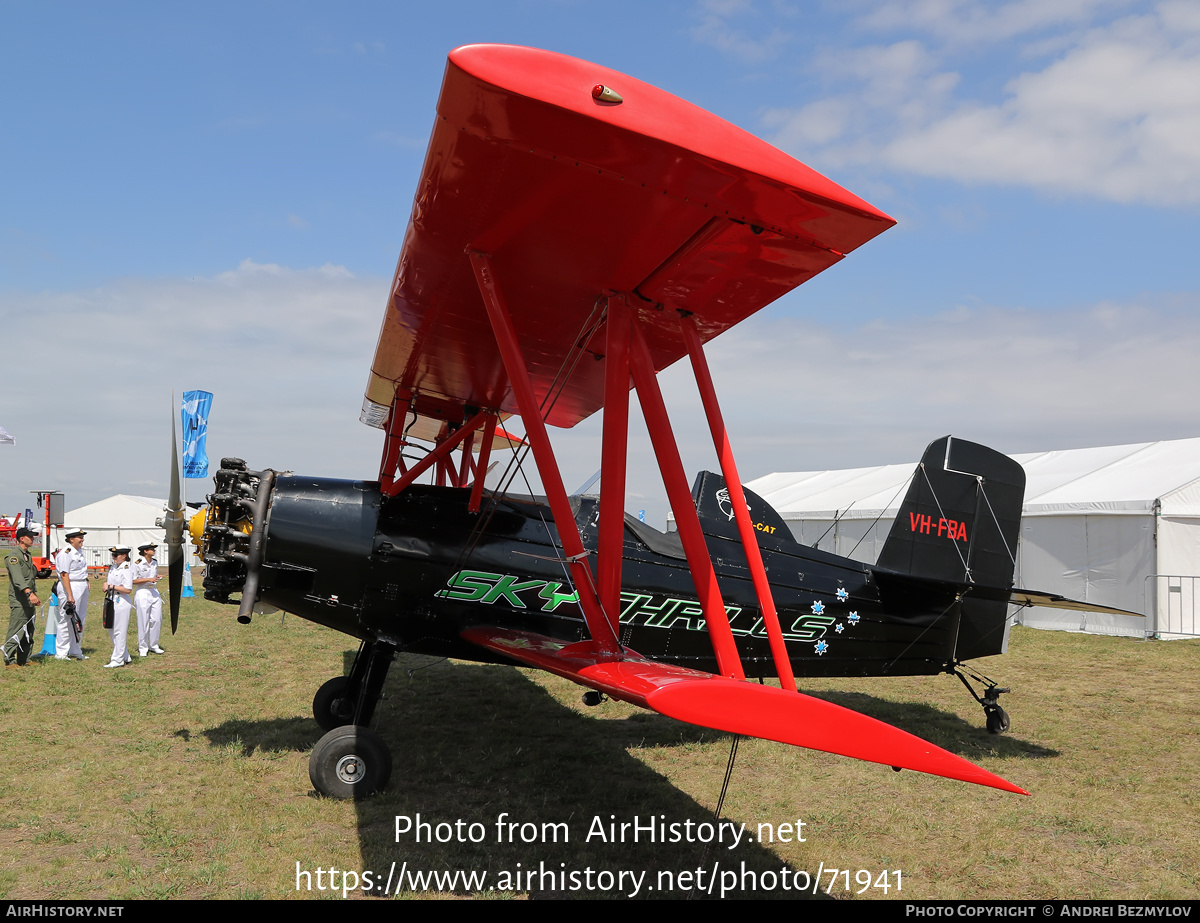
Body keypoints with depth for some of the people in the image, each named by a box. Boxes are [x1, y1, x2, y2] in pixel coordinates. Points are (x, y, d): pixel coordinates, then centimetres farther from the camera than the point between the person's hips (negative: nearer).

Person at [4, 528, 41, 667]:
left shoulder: (28, 556, 19)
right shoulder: (13, 555, -11)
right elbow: (18, 578, -26)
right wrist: (29, 593, -37)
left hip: (30, 601, 9)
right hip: (19, 601, -9)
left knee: (28, 632, 11)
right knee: (16, 631, -9)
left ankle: (24, 659, 18)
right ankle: (9, 660, -5)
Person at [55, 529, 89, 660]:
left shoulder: (79, 551, 14)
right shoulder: (65, 553, -15)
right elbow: (64, 575, -19)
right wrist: (70, 595, -23)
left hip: (83, 587, 9)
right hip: (71, 587, -9)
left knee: (80, 620, 13)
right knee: (67, 620, -6)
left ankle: (75, 651, 22)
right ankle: (61, 653, 2)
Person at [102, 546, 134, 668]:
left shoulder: (126, 569, -14)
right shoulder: (113, 567, 12)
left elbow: (128, 589, -20)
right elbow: (109, 582, 25)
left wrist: (111, 586, -17)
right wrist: (106, 585, 3)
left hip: (122, 602, -10)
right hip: (112, 602, 10)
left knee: (119, 631, -3)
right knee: (111, 631, 14)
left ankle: (117, 659, 4)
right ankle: (125, 657, 24)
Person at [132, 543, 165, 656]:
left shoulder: (155, 562, 10)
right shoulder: (137, 564, -10)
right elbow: (133, 581, -11)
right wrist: (148, 579, -17)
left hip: (154, 592, 6)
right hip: (142, 593, -6)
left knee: (157, 620, 4)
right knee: (143, 621, -1)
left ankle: (153, 646, 17)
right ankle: (142, 648, 11)